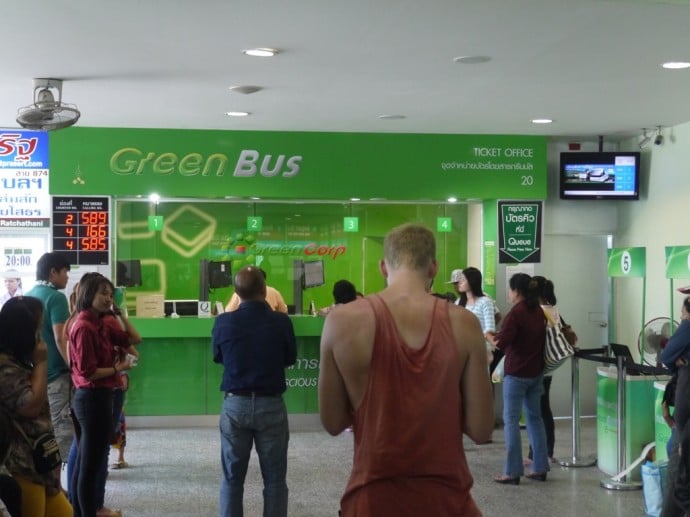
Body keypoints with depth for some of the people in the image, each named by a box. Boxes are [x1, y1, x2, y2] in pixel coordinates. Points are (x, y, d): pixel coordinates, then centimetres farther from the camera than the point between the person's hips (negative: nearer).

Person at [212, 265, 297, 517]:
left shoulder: (223, 322, -8)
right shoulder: (280, 321, -12)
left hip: (235, 404, 1)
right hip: (271, 404, -1)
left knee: (232, 478, 12)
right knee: (274, 479, 8)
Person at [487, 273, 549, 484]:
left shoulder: (516, 312, -17)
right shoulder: (539, 312, 8)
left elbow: (502, 342, -21)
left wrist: (489, 337, -1)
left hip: (517, 373, -8)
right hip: (537, 371, 8)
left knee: (511, 419, -2)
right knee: (535, 417, 13)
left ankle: (512, 472, -2)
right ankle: (540, 468, 16)